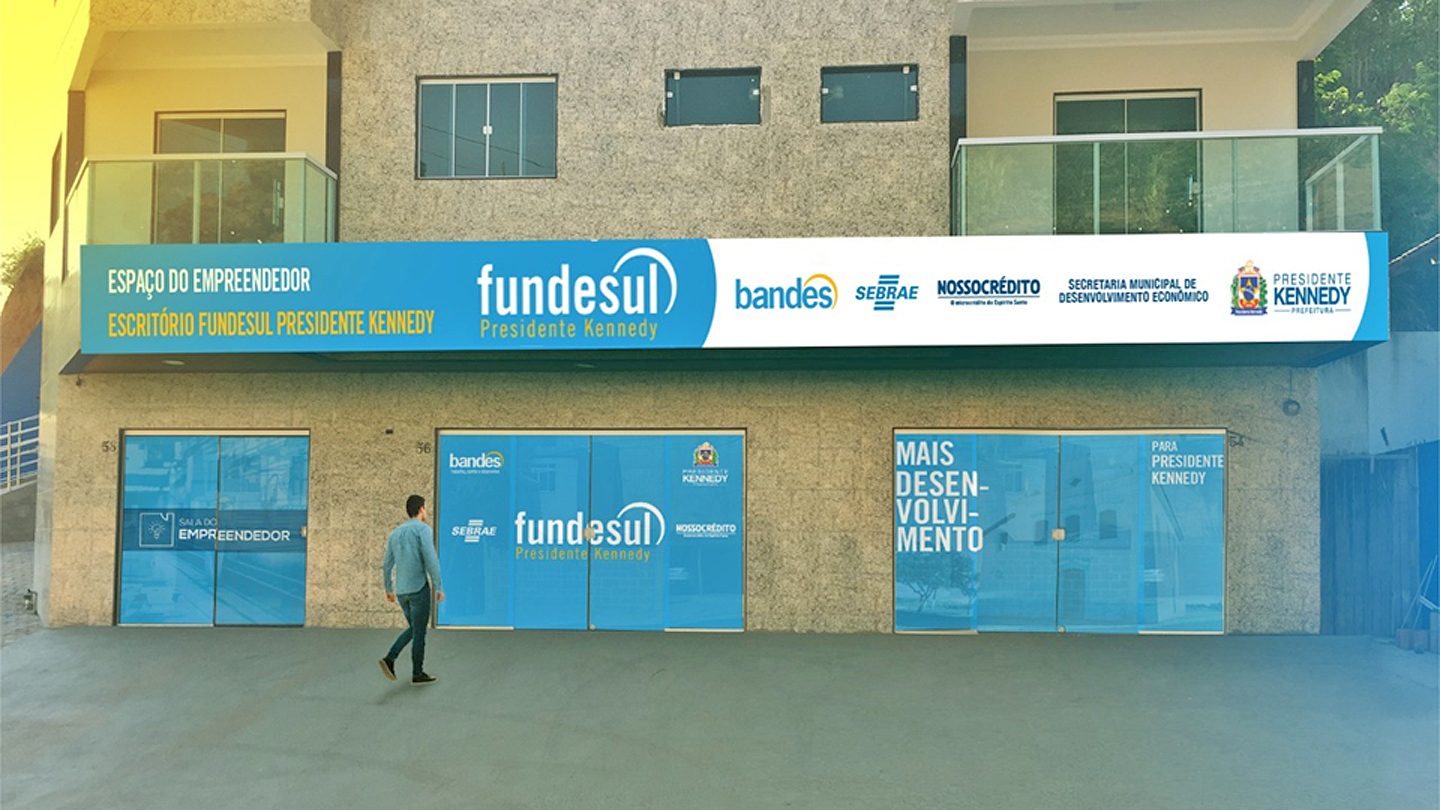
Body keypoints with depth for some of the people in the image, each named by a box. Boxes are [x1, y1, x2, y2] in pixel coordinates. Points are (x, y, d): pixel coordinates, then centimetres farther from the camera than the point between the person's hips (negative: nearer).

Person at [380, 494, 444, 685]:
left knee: (414, 629, 18)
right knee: (419, 631, 4)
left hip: (402, 591, 7)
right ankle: (417, 673, 10)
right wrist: (439, 587, -14)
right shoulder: (424, 529, -10)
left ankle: (390, 659, 0)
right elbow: (431, 560, -19)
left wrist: (388, 589, 26)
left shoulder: (396, 533, 12)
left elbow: (388, 564, 16)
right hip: (419, 588, -7)